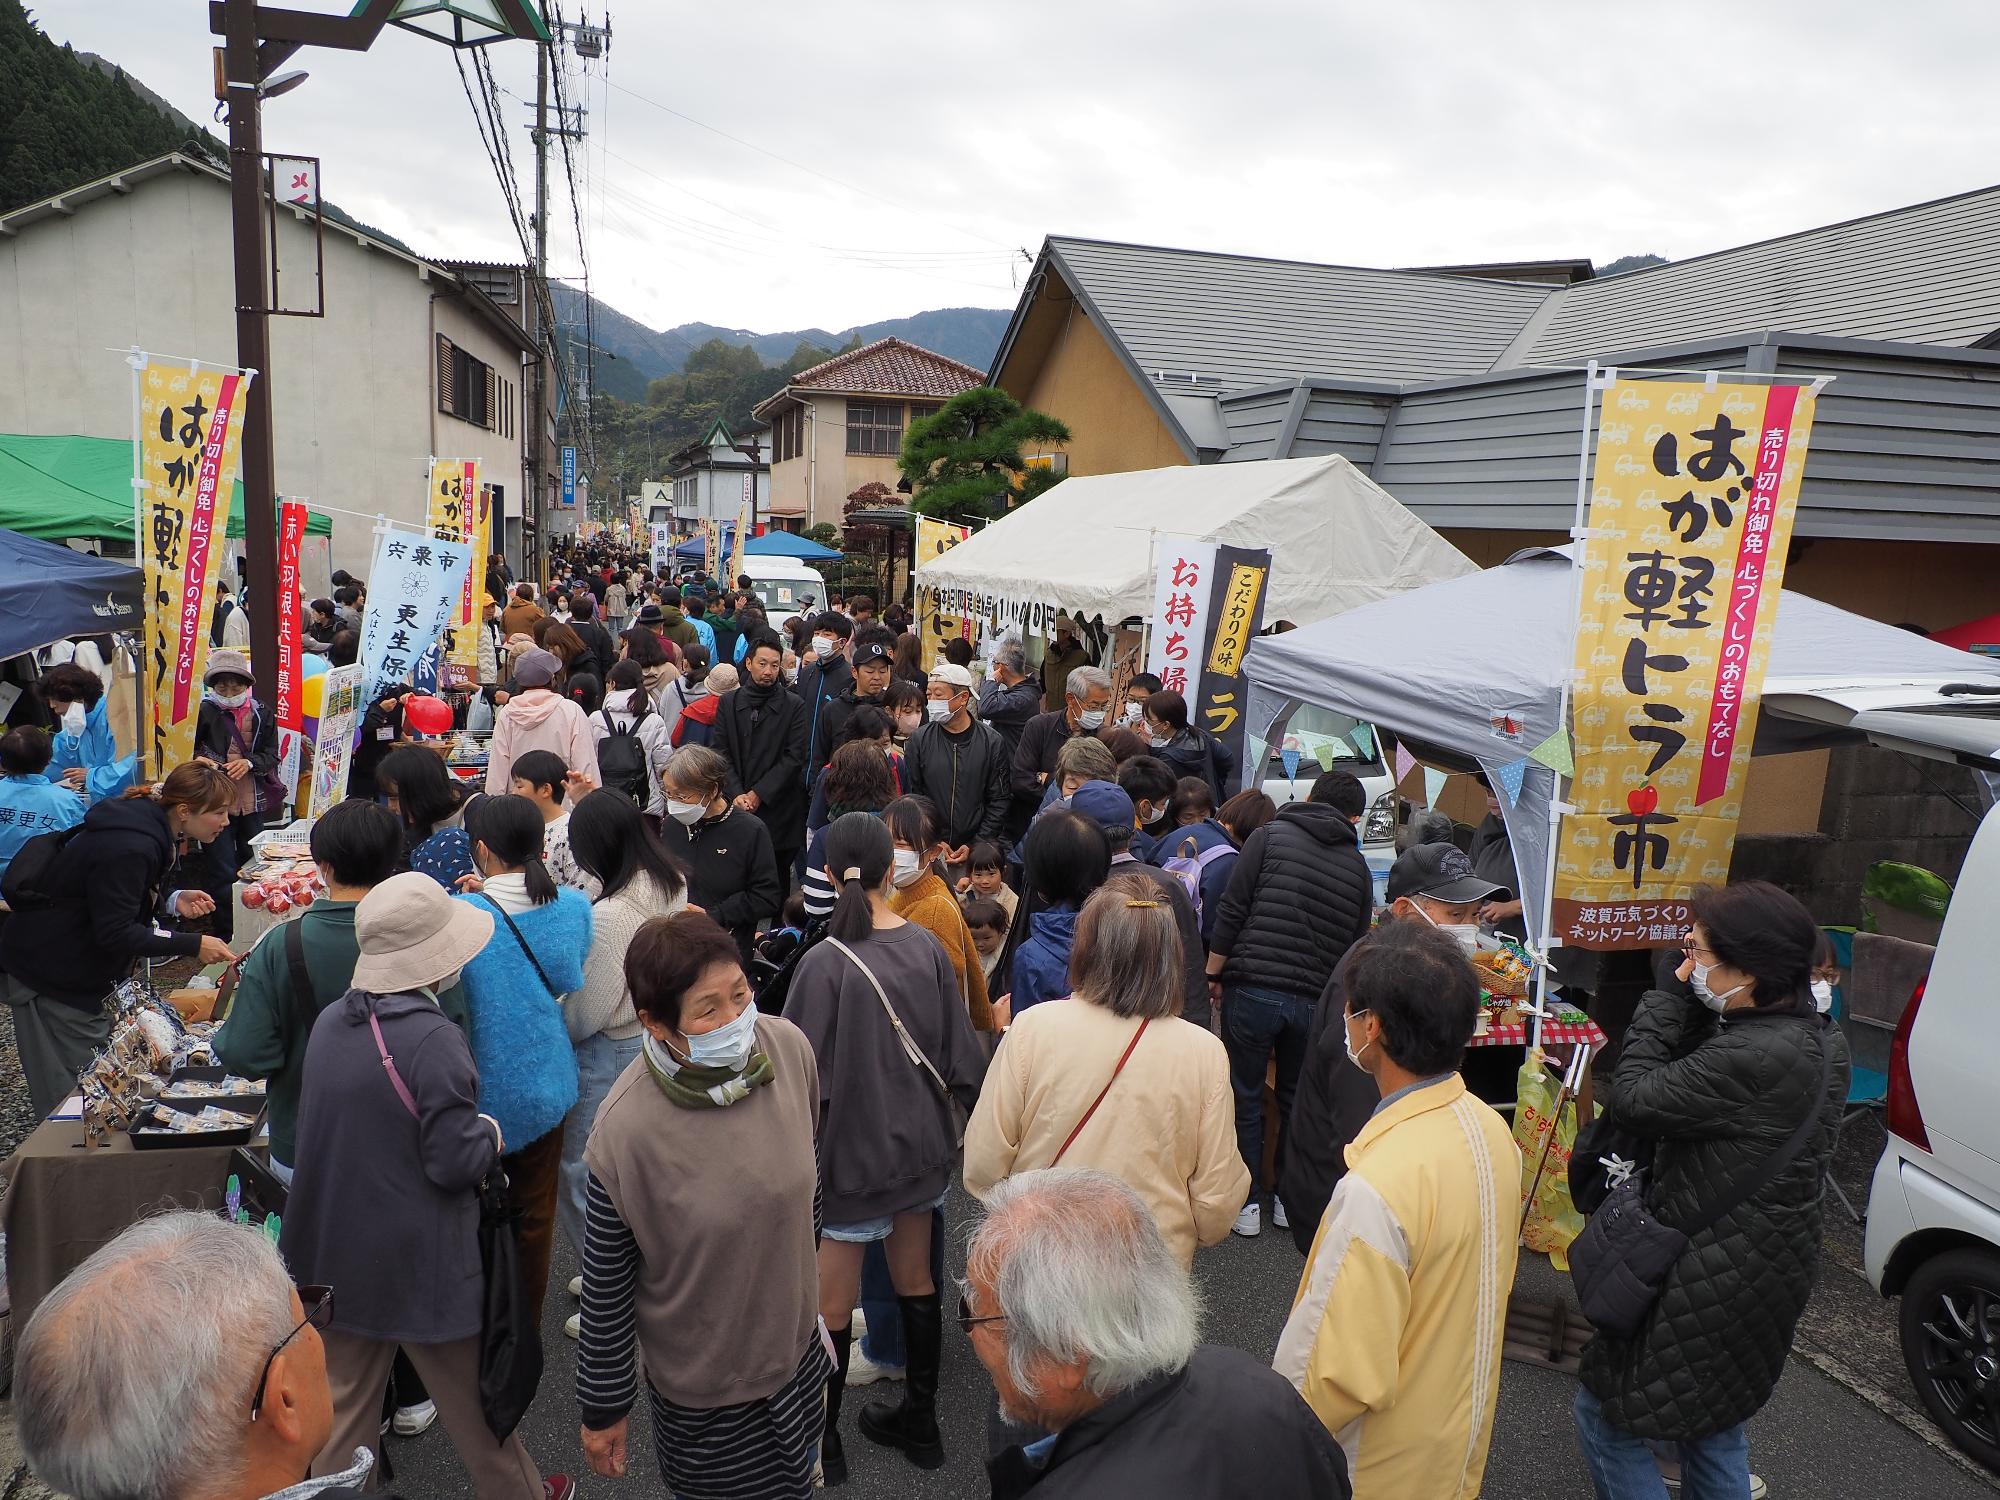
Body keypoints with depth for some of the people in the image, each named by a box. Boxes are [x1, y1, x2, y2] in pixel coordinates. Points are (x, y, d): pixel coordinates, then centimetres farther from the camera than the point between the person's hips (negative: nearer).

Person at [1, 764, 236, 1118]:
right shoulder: (129, 848, -31)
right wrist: (193, 945, -27)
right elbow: (116, 934, -28)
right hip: (48, 970, -9)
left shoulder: (150, 826, -2)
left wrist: (173, 901, -5)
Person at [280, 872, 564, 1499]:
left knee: (345, 1403, 19)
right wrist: (491, 1131, -2)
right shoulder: (433, 1039, -26)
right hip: (420, 1261, -6)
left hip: (338, 1255, 6)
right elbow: (454, 1164, -23)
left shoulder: (330, 1022, -3)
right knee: (473, 1400, 16)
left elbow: (327, 1127, 11)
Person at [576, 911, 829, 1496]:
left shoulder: (789, 1047, -18)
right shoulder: (627, 1130, -30)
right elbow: (606, 1281, -16)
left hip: (795, 1341, 4)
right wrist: (604, 1408, -5)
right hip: (703, 1383, -4)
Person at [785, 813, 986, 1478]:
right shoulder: (926, 946, -8)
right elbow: (961, 1054, -1)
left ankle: (821, 1441, 27)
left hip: (850, 1152, -5)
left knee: (831, 1306, 12)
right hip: (920, 1143, 5)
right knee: (916, 1284, 21)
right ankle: (919, 1422, 36)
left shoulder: (823, 963, -22)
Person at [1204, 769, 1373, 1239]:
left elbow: (1231, 912, -5)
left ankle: (1245, 1202, 15)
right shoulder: (1358, 866, 9)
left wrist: (1214, 974, 2)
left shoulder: (1270, 836, -1)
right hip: (1315, 1001, 3)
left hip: (1253, 989, -3)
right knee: (1298, 1099, 18)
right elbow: (1356, 942, 11)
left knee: (1245, 1097, 9)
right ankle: (1291, 1200, 26)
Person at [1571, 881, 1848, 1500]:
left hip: (1709, 1282, -10)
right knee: (1714, 1422, 28)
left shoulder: (1752, 1059, -31)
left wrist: (1668, 997, -16)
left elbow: (1634, 1100, -23)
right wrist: (1693, 1007, -8)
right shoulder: (1821, 1038, 1)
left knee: (1605, 1414, 8)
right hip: (1770, 1272, 10)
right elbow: (1692, 1081, 6)